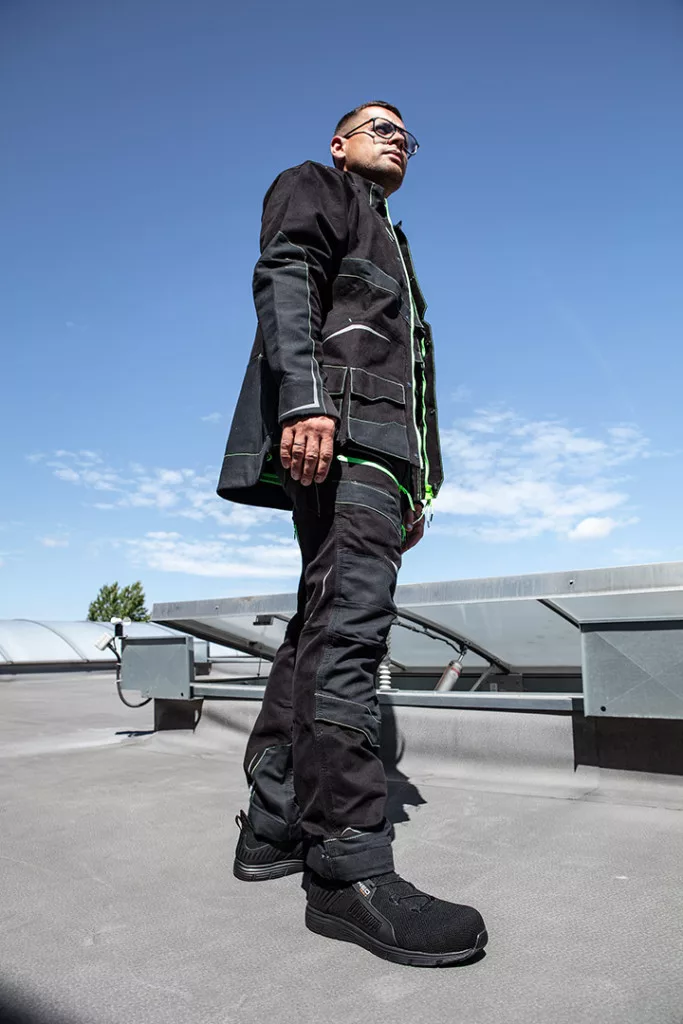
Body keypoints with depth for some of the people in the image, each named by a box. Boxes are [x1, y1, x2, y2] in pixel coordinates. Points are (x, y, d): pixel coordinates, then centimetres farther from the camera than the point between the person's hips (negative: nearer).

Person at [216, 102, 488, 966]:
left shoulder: (389, 246, 40)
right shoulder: (312, 187, 16)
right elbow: (283, 279, -6)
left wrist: (415, 490, 22)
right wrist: (303, 400, -25)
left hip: (379, 449, 10)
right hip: (334, 430, -9)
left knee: (323, 630, 3)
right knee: (347, 625, -22)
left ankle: (274, 827, 7)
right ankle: (348, 867, -23)